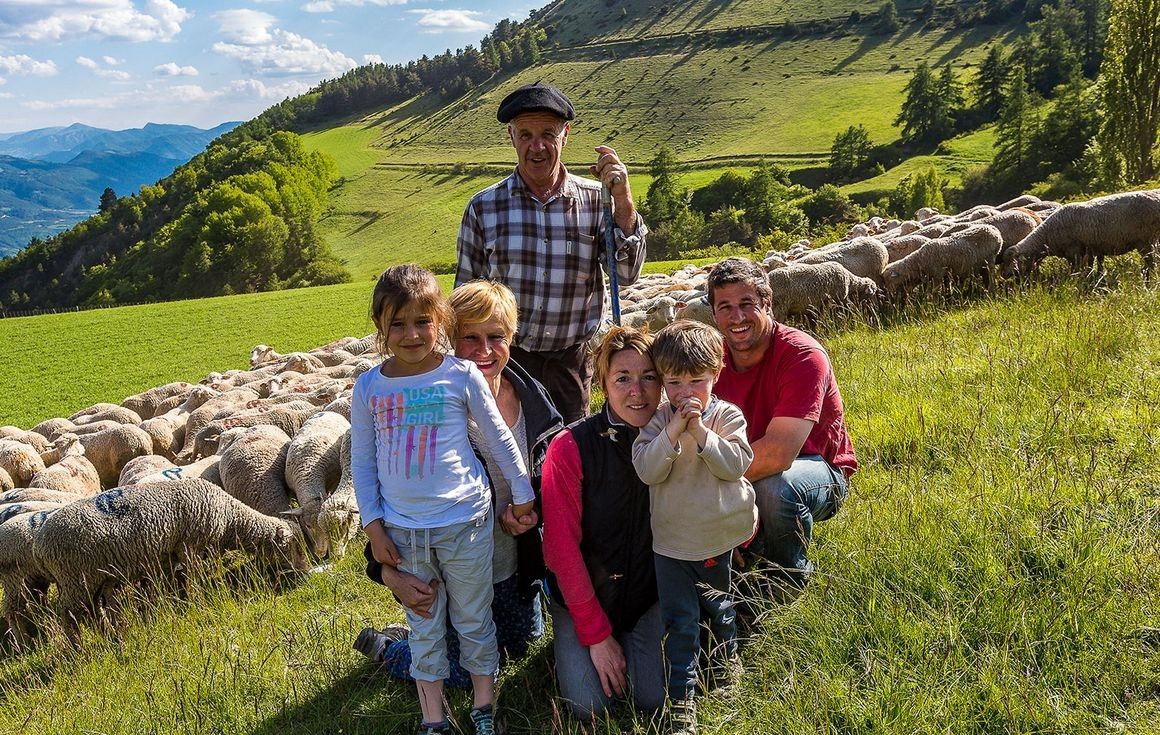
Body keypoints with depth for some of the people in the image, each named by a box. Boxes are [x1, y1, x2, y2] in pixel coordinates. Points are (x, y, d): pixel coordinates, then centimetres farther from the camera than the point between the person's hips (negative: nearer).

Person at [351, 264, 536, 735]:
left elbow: (499, 439, 1)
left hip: (463, 522, -2)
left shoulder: (461, 375, -9)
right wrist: (373, 525, 0)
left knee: (473, 618, 13)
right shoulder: (369, 387, -3)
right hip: (402, 529, 2)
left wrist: (522, 493, 8)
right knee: (424, 625, 15)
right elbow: (362, 461, 3)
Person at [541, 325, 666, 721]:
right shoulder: (571, 447, -21)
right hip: (582, 593, -2)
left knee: (653, 698, -10)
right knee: (589, 706, -12)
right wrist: (596, 633, -15)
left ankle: (630, 640, 22)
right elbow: (563, 547, -17)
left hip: (646, 589, 2)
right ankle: (570, 641, 20)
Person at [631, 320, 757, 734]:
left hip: (719, 536, 1)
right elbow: (646, 470, -18)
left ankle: (727, 654, 51)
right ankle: (682, 696, 14)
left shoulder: (727, 415, -9)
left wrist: (701, 431, -26)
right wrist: (673, 431, -27)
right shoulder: (658, 420, -7)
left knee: (718, 604, 23)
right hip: (671, 540, 0)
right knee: (679, 621, 4)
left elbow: (736, 464, -19)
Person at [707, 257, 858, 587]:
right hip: (750, 477, 5)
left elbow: (779, 452, -34)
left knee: (777, 486, -37)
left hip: (818, 470, -5)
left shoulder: (802, 355, -25)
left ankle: (791, 579, -7)